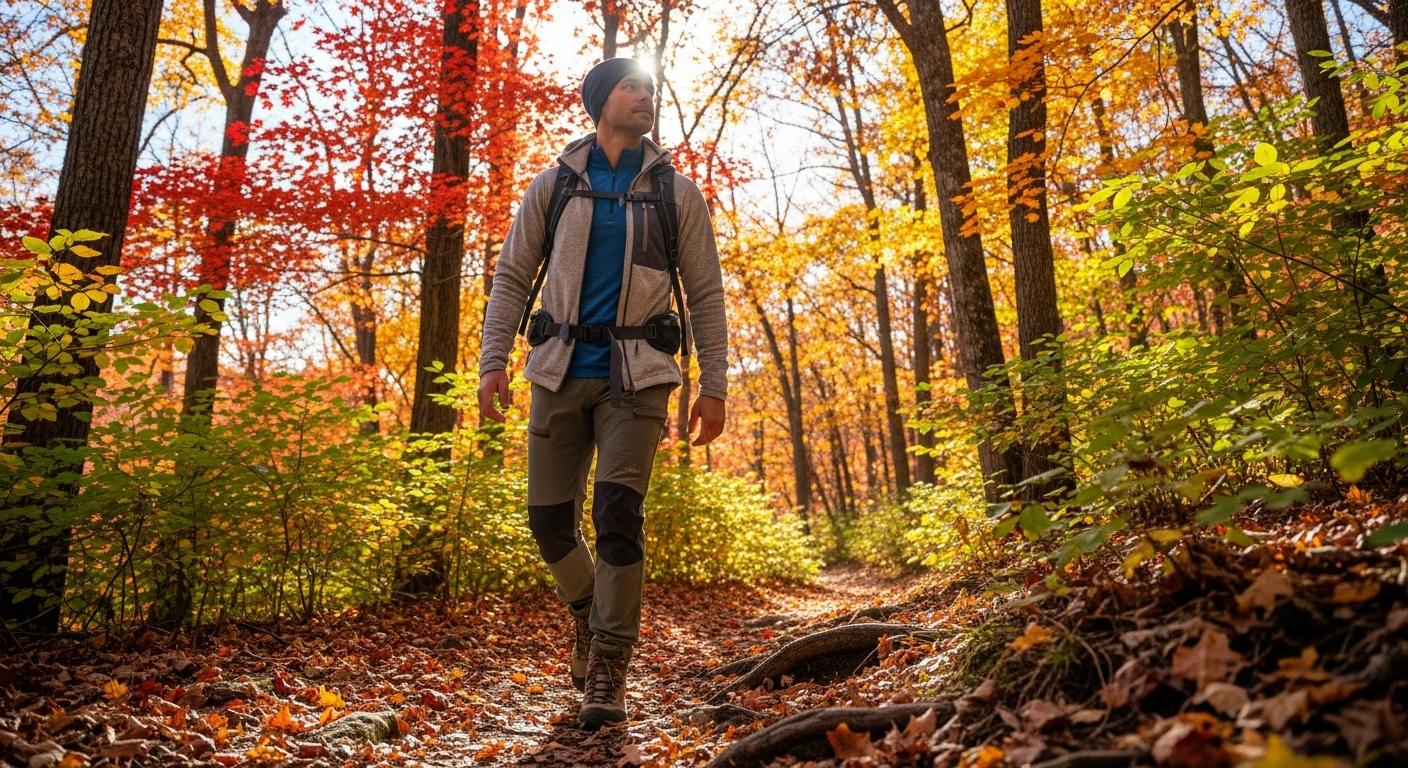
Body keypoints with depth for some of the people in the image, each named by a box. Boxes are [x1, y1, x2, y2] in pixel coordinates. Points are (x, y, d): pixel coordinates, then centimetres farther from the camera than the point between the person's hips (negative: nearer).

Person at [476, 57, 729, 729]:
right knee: (549, 516, 3)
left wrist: (714, 385, -1)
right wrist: (493, 361, -3)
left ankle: (608, 671, -1)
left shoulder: (677, 193, 7)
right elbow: (512, 277, 8)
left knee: (617, 511, -13)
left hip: (636, 376, -2)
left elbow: (705, 295, 6)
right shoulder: (554, 185, 9)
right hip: (561, 370, 2)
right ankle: (588, 611, 33)